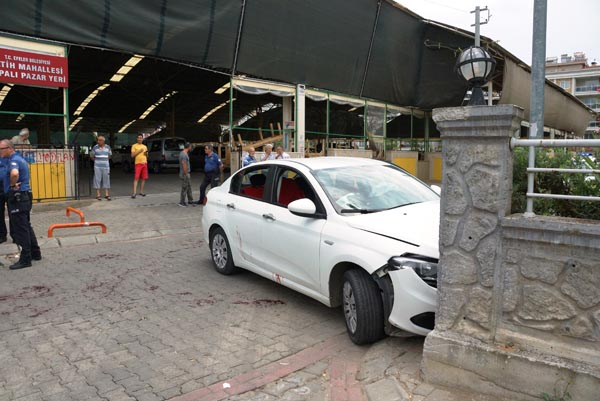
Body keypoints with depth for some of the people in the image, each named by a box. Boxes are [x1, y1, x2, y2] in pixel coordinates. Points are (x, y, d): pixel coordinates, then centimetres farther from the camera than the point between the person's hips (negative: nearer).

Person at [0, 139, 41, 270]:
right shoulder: (20, 159, 15)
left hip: (17, 198, -10)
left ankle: (25, 259, 0)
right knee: (26, 226, 17)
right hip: (24, 196, 10)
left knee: (20, 229, -5)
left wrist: (13, 185, -22)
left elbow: (14, 173, -39)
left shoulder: (14, 160, -17)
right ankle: (35, 253, 24)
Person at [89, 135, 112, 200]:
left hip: (106, 166, 2)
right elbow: (91, 156, 7)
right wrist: (97, 161, 13)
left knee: (106, 179, 4)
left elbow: (109, 155, 19)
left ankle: (106, 194, 10)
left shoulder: (107, 147, 4)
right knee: (97, 179, 0)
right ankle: (98, 195, 6)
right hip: (97, 166, -2)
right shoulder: (95, 147, -4)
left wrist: (105, 160, 13)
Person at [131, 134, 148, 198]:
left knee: (144, 178, 4)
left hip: (144, 163, 5)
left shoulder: (145, 146, 18)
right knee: (136, 178, -11)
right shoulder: (134, 146, 4)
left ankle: (141, 191, 14)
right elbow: (132, 155, -3)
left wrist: (146, 154, 1)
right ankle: (134, 193, -15)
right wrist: (139, 151, -13)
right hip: (138, 163, -5)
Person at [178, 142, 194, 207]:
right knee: (184, 188, -3)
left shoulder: (182, 153, 12)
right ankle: (182, 202, 5)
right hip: (184, 174, -10)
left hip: (187, 174, 10)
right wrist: (187, 174, -20)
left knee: (189, 187, 16)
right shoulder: (184, 154, -21)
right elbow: (184, 165, -24)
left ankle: (190, 200, 24)